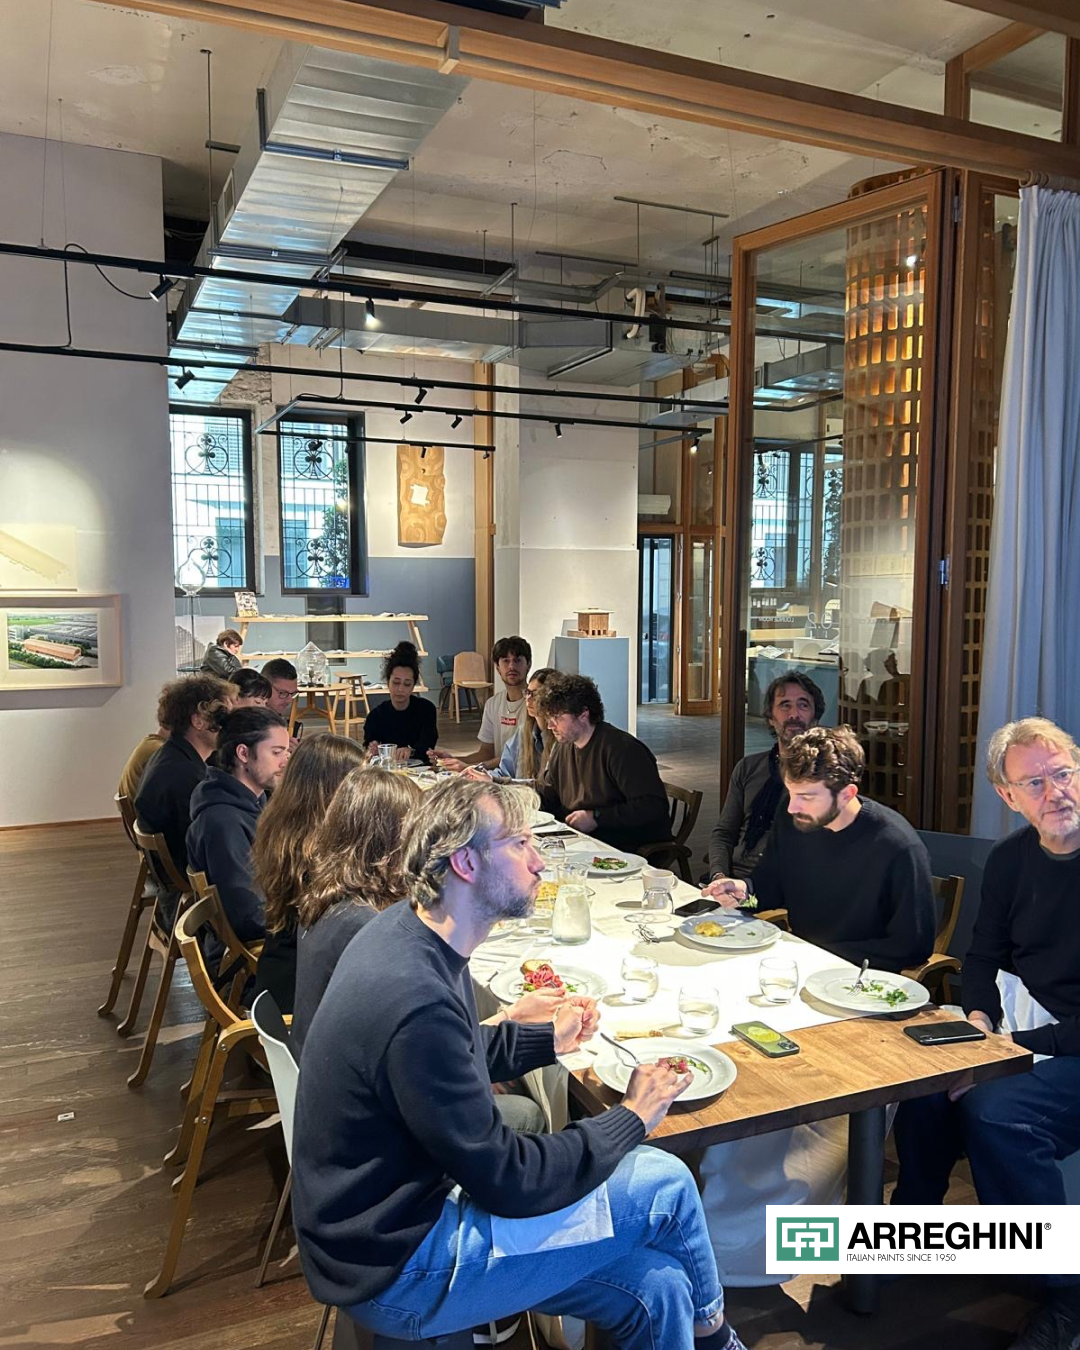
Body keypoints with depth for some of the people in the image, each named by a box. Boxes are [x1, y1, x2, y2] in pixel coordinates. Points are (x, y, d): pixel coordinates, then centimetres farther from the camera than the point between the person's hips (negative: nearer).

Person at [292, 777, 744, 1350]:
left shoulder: (409, 929, -3)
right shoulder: (415, 998, -33)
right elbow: (508, 1183, -24)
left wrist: (549, 1040, 9)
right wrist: (632, 1118, -11)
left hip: (410, 1203, 8)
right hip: (397, 1273, -8)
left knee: (656, 1286, 2)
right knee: (663, 1183, -5)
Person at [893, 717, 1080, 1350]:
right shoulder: (1011, 858, 4)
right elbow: (984, 957, 14)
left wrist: (1015, 1045, -22)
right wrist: (979, 1020, -4)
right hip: (1025, 1032, 6)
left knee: (994, 1112, -28)